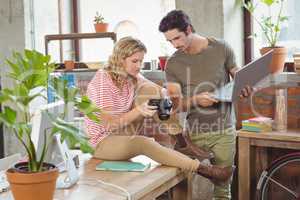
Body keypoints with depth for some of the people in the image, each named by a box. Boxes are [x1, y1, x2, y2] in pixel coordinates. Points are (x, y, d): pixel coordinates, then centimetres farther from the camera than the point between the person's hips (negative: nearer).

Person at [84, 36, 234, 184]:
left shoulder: (133, 79, 4)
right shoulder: (103, 80, -19)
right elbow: (109, 124, -23)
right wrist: (139, 110, -36)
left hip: (124, 132, 7)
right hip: (103, 141, -7)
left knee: (150, 90, -9)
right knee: (143, 142, -36)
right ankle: (200, 167, -33)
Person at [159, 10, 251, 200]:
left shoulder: (221, 48, -1)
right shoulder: (173, 64, -1)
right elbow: (176, 104, -3)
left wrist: (244, 89, -11)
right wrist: (195, 100, -23)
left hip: (224, 129, 0)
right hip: (195, 133, 0)